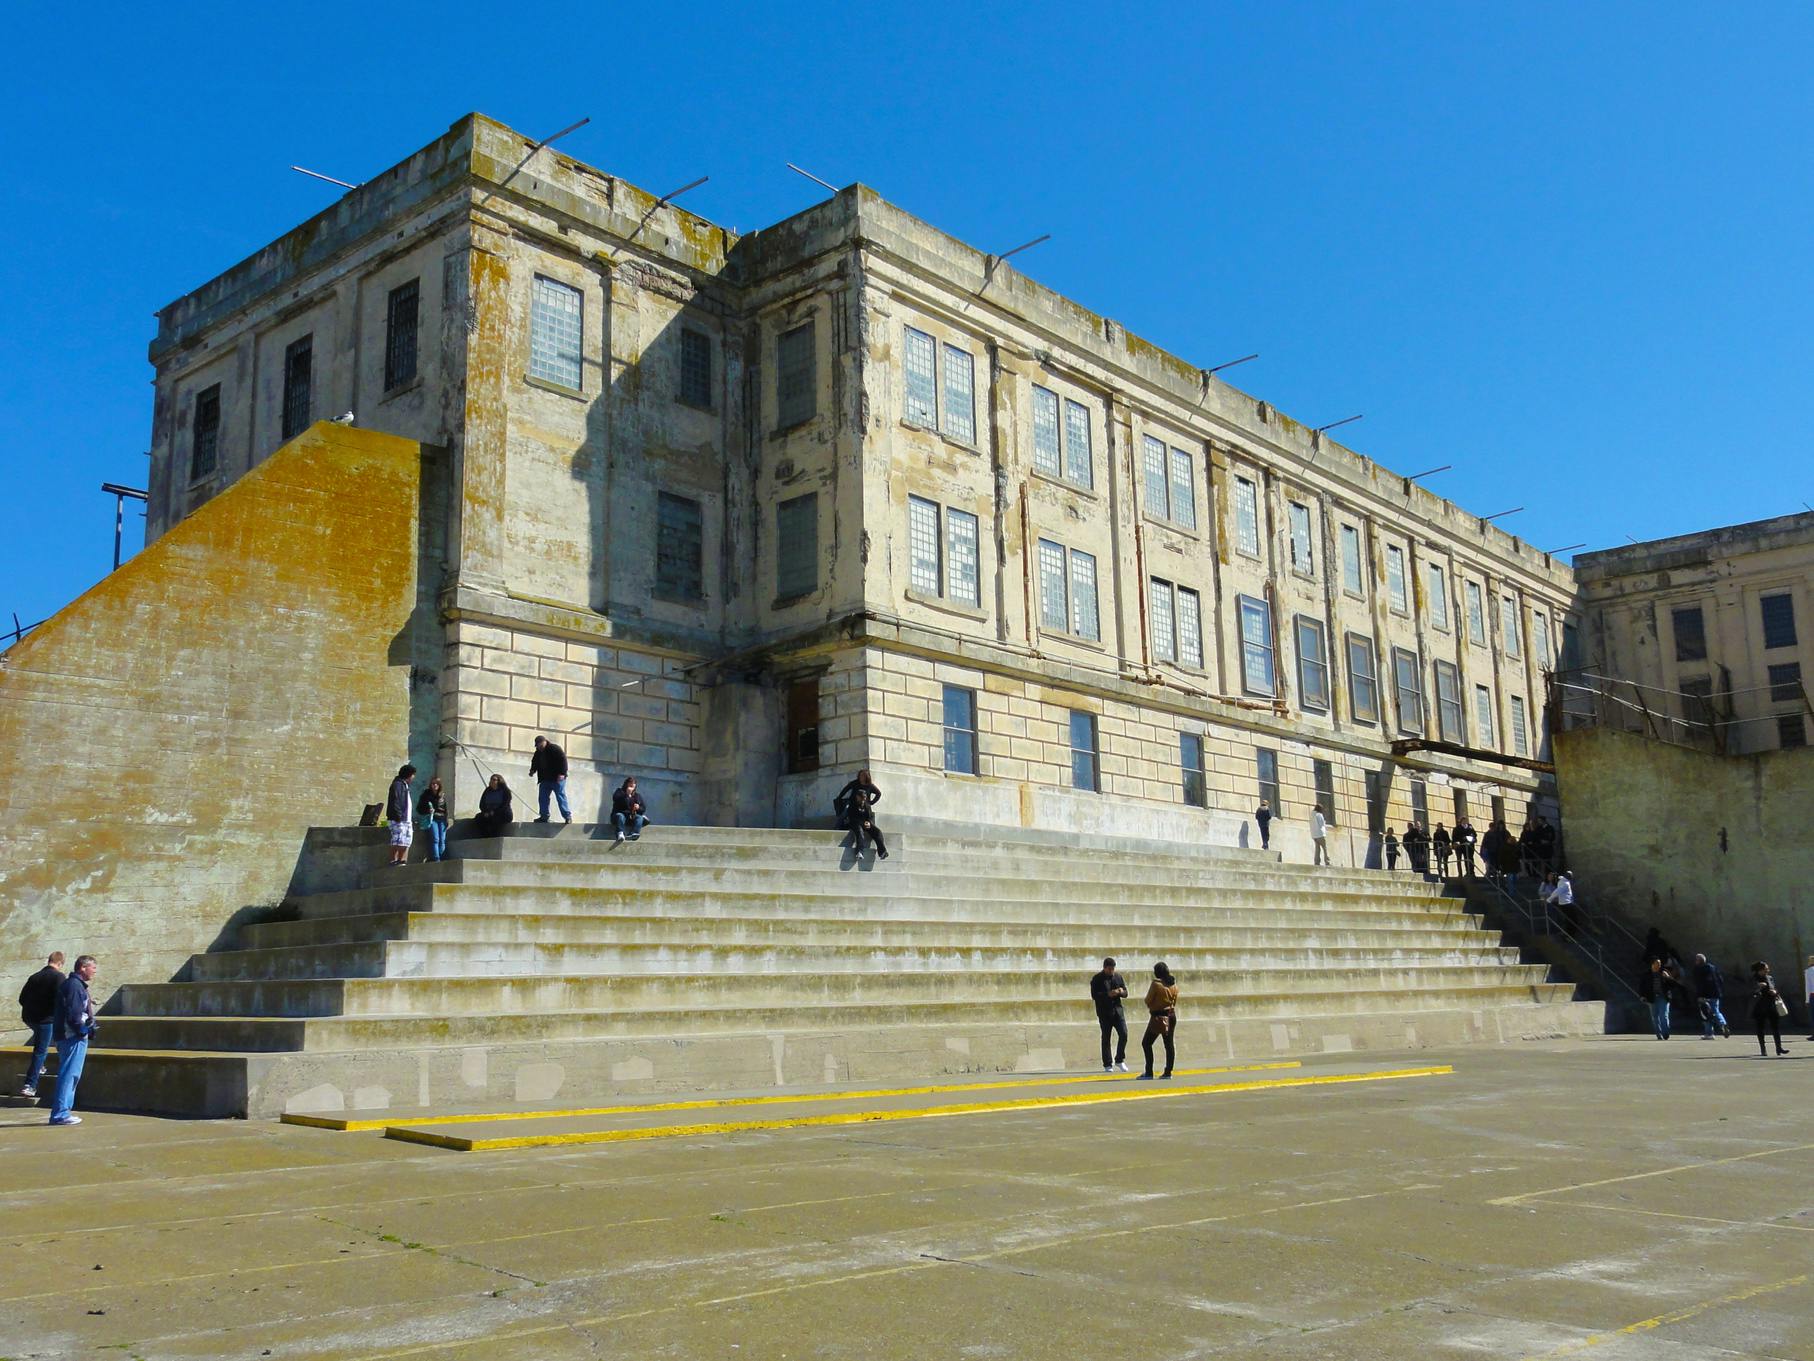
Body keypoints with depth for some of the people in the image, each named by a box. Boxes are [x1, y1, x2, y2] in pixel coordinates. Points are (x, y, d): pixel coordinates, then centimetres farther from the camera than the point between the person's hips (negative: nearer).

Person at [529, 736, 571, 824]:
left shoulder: (554, 749, -12)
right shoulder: (538, 752, 11)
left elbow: (563, 760, -18)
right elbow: (535, 762, 24)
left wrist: (562, 773, -25)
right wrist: (532, 770, 2)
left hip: (557, 779, -8)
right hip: (545, 780, 8)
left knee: (561, 797, -9)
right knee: (543, 798, 4)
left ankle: (567, 816, -8)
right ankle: (544, 816, 10)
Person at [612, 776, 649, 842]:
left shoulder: (637, 796, 15)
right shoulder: (619, 792, 8)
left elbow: (644, 809, 11)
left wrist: (638, 808, -12)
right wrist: (627, 795, -22)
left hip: (632, 818, 3)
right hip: (619, 814, -3)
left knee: (639, 817, -27)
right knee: (620, 816, -35)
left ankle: (635, 833, -52)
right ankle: (620, 834, -57)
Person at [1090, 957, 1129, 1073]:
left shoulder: (1118, 977, 10)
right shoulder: (1097, 979, -3)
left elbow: (1125, 993, 13)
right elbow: (1094, 995, -12)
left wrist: (1122, 991, -11)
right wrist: (1108, 994, -24)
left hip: (1117, 1010, 4)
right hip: (1104, 1013, -3)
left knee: (1123, 1034, -7)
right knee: (1106, 1038, 2)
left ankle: (1119, 1060, 10)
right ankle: (1107, 1065, 10)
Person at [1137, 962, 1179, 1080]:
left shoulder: (1156, 984, -16)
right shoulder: (1174, 984, 3)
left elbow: (1148, 1000, -9)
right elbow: (1174, 1001, 12)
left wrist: (1152, 1007, 11)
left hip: (1158, 1017, -7)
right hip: (1171, 1016, 7)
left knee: (1146, 1043, -1)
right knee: (1169, 1044, 12)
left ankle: (1149, 1073, -6)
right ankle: (1168, 1072, 12)